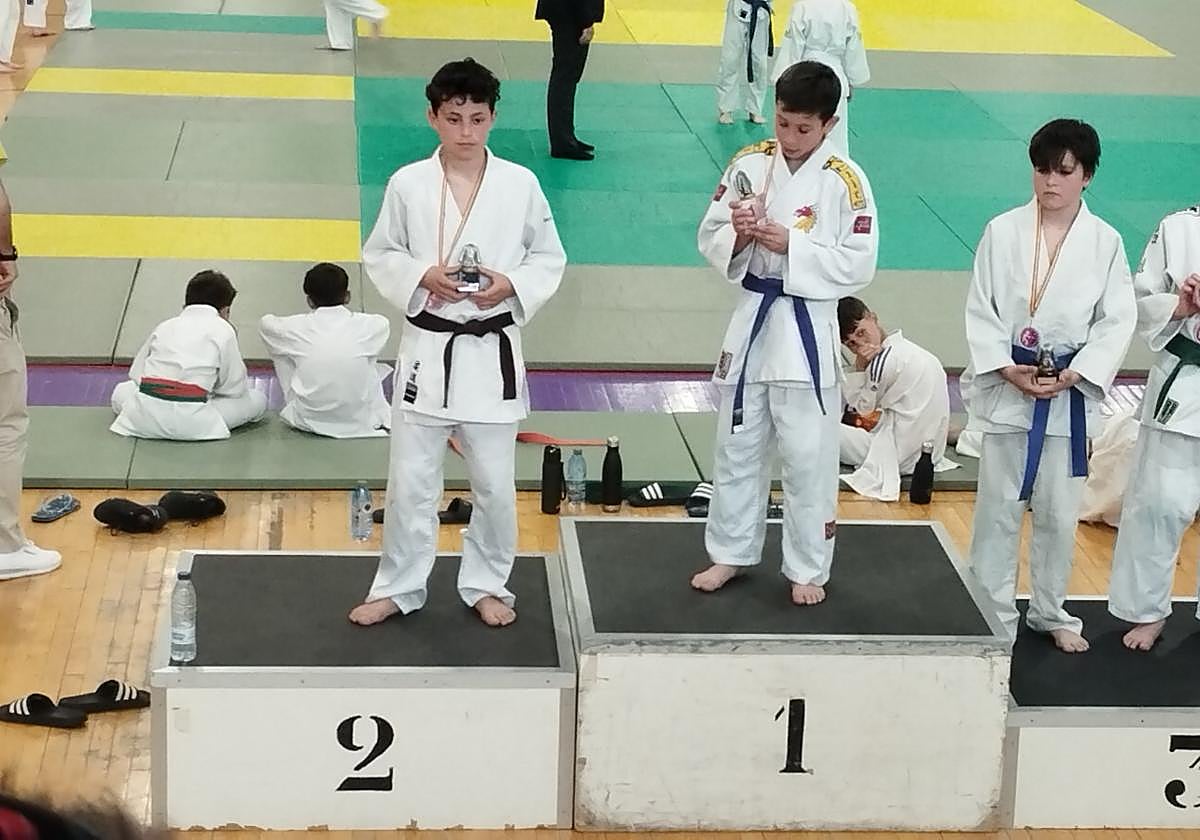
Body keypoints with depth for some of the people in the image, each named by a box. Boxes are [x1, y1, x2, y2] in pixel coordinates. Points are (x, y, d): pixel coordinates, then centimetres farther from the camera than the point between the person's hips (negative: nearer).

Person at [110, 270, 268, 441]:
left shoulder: (165, 326, 19)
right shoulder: (223, 330, 5)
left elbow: (135, 373, 18)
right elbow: (234, 387, 7)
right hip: (191, 423, -4)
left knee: (121, 391, 36)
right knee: (258, 401, 12)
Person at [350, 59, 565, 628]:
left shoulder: (520, 185, -4)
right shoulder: (408, 184, -5)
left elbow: (550, 258, 4)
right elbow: (379, 256, 4)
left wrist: (512, 285, -14)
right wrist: (422, 276, -15)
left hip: (491, 350, 0)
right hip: (428, 347, 0)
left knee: (494, 483, 9)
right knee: (411, 480, 6)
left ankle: (486, 585, 28)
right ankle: (398, 587, 23)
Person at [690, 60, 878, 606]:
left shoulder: (844, 181, -10)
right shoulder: (749, 164, 0)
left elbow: (858, 264, -12)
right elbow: (710, 239, 3)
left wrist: (792, 244, -20)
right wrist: (737, 233, -18)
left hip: (807, 328, -4)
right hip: (752, 318, 4)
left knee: (808, 456, 2)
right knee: (737, 447, 15)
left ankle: (808, 568, 18)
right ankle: (731, 553, 31)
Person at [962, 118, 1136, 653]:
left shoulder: (1105, 242, -2)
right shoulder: (1003, 231, -3)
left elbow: (1117, 319, -1)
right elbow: (980, 309, -2)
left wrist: (1075, 375, -12)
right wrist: (1005, 368, -13)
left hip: (1070, 394, 1)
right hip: (1008, 387, -1)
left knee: (1058, 510, 9)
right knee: (999, 505, 3)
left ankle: (1050, 612, 26)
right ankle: (994, 616, 15)